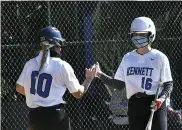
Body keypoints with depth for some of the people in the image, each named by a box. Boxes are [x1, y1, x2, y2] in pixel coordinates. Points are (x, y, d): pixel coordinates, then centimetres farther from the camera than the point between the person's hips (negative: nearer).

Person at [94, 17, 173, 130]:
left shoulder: (159, 57, -1)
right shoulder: (128, 58, 13)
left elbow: (168, 84, 0)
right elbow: (119, 85, 12)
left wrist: (162, 98, -18)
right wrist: (101, 75, 0)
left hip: (155, 104, -4)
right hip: (134, 105, 4)